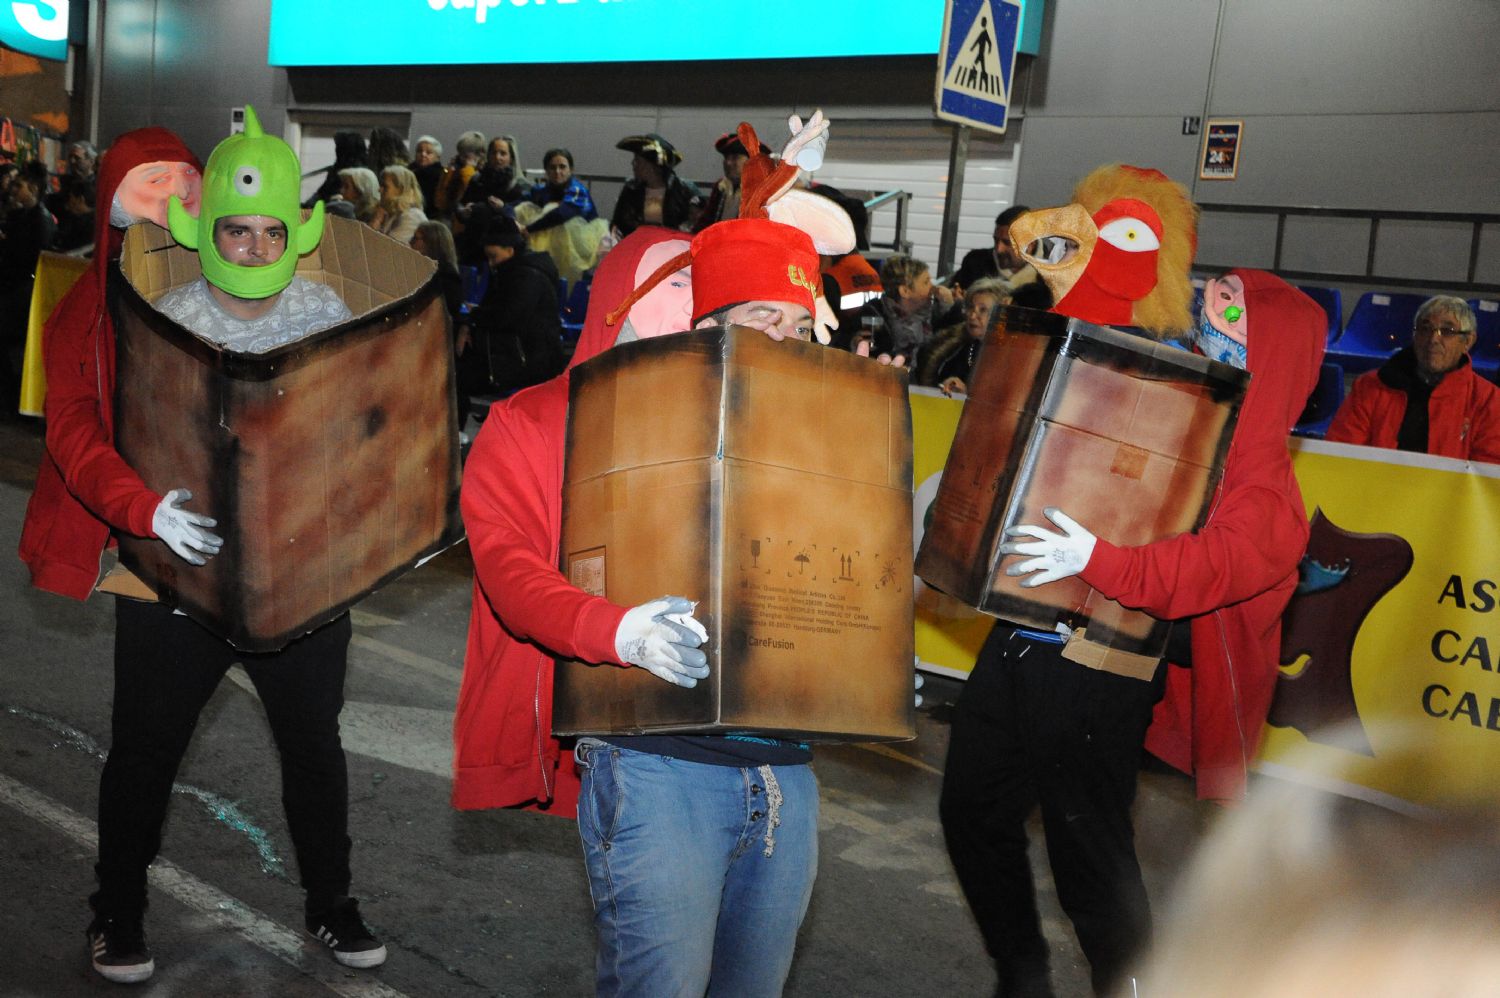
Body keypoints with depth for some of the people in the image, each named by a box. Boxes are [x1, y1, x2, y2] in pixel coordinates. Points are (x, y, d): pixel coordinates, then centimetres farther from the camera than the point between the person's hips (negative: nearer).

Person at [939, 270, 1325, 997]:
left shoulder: (1260, 478, -8)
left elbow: (1217, 564, -26)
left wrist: (1096, 561, -38)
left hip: (1095, 673, -8)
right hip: (1018, 642, 8)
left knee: (1090, 858, 1)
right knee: (972, 811, 18)